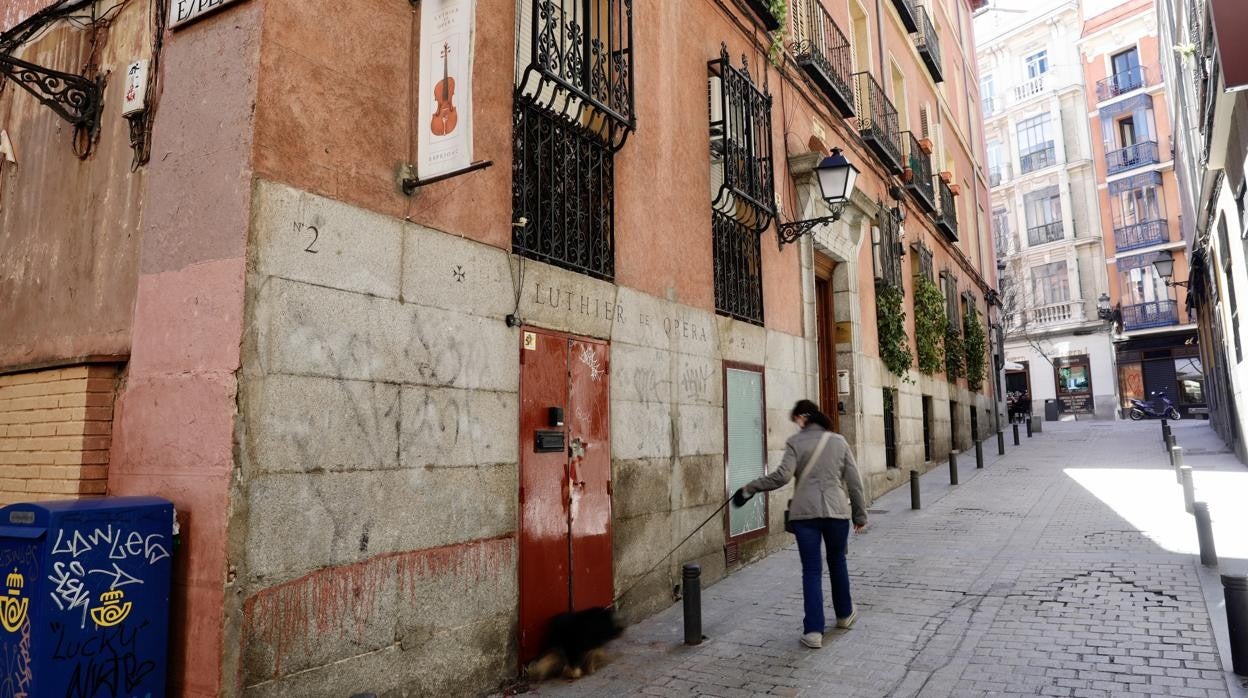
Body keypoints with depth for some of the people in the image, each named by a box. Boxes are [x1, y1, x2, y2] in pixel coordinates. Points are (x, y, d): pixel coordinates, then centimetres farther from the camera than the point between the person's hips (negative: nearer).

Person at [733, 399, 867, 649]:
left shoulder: (796, 442, -2)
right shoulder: (839, 441, 7)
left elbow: (781, 476, -14)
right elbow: (854, 481, 7)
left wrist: (749, 488, -5)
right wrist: (860, 514, 15)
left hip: (805, 512, -2)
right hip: (837, 510, 3)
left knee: (811, 571, 3)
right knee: (837, 562, 23)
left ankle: (813, 631, 1)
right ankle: (845, 614, 40)